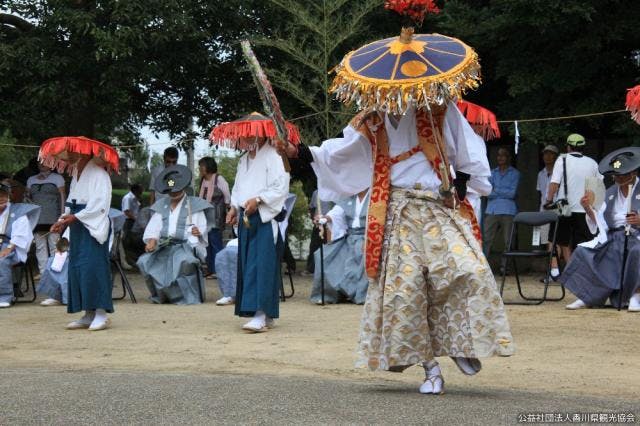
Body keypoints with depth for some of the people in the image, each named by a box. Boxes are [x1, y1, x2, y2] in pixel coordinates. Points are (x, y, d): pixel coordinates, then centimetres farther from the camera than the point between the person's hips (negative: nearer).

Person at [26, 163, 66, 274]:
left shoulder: (57, 178, 8)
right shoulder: (31, 180, 20)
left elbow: (62, 197, 2)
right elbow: (28, 197, 21)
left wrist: (62, 215, -7)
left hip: (53, 219, -4)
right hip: (37, 219, 4)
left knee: (54, 246, -7)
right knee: (40, 247, 1)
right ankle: (43, 273, 3)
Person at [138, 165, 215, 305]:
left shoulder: (194, 205, 5)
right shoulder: (161, 205, 18)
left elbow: (201, 227, -4)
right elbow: (153, 228, 8)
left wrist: (197, 232, -28)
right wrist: (152, 240, -12)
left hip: (185, 245, -5)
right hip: (163, 246, 5)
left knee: (184, 261, -38)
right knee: (144, 262, -19)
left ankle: (187, 297, -21)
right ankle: (161, 295, 1)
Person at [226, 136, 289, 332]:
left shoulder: (273, 156, -7)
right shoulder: (244, 160, 19)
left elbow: (281, 187, -15)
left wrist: (258, 200, -20)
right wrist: (234, 208, 13)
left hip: (265, 219, -9)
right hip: (246, 218, 9)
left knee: (262, 264, -15)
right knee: (247, 264, 8)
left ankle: (261, 314, -20)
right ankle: (266, 314, 14)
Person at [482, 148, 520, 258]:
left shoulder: (514, 173, 7)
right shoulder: (492, 173, 17)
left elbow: (512, 193, -4)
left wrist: (496, 190, -1)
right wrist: (504, 193, -5)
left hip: (508, 212, -3)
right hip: (491, 211, 3)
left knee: (508, 242, -2)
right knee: (486, 239, -7)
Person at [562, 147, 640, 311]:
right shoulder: (611, 193, 17)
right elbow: (600, 221, 14)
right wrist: (588, 209, -2)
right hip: (613, 237, 6)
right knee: (583, 252, -10)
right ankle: (587, 297, -5)